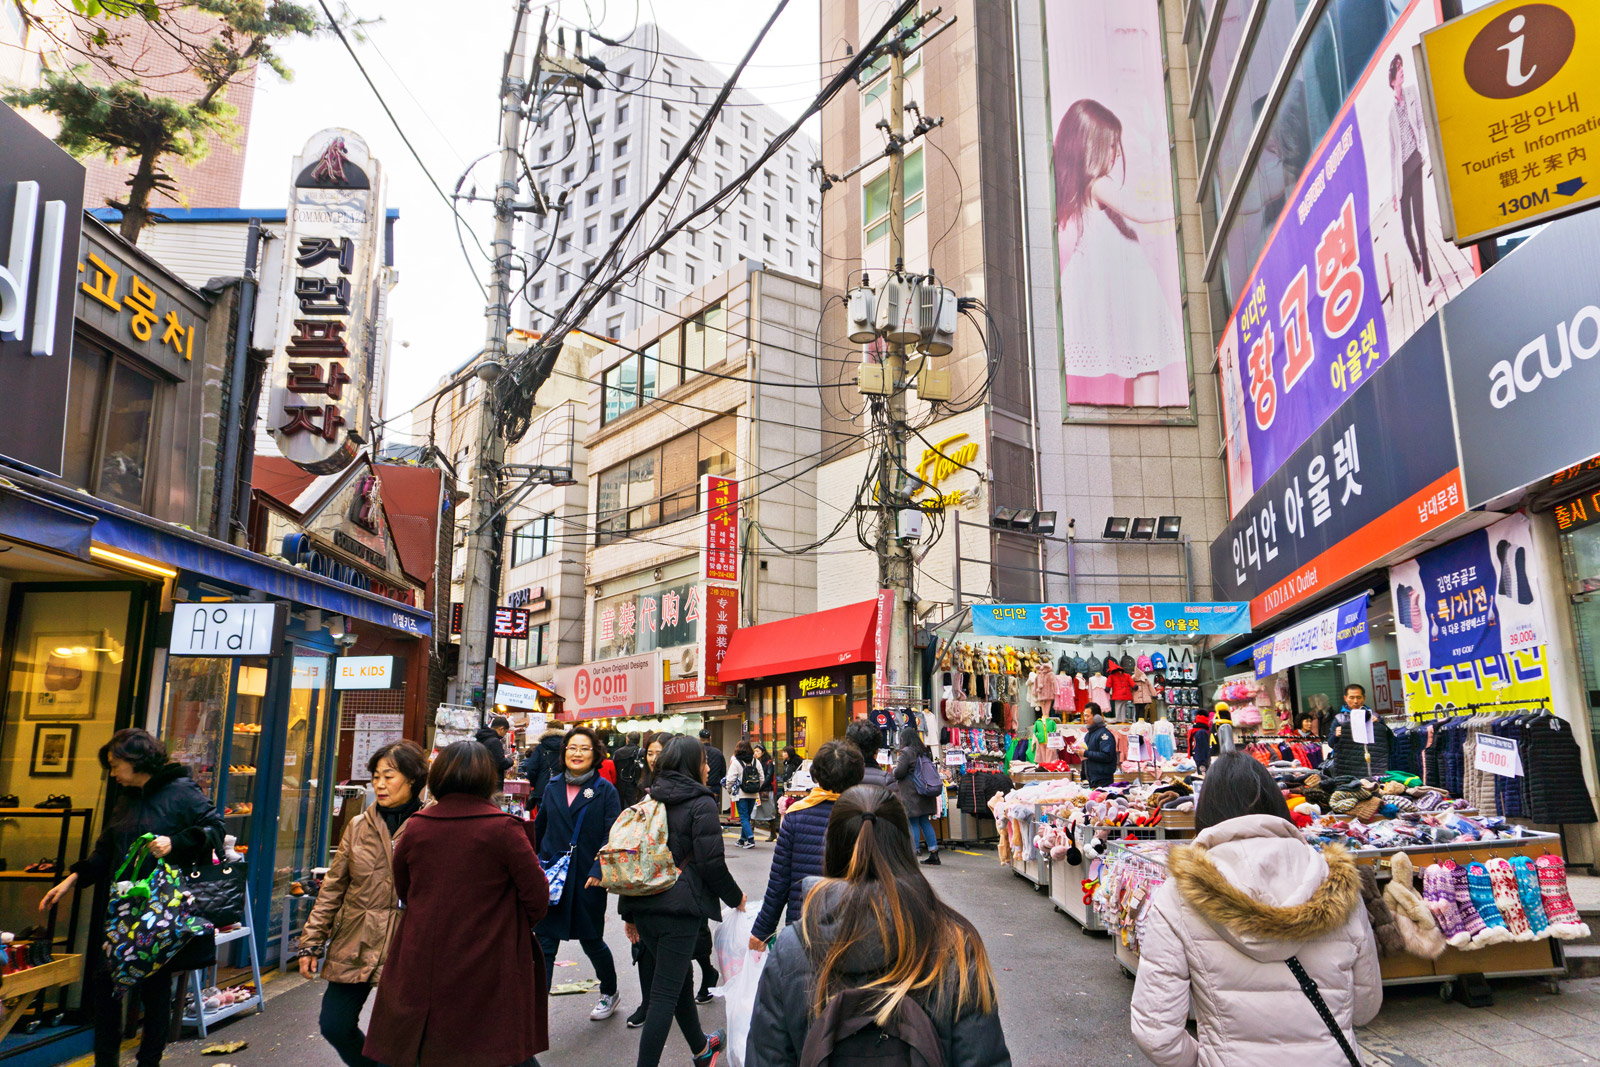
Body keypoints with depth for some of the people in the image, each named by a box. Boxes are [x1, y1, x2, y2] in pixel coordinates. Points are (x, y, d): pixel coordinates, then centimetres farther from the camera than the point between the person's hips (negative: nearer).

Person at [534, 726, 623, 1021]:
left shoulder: (605, 790, -5)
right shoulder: (553, 787, 7)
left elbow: (613, 836, -10)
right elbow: (538, 828, 18)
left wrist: (600, 870, -20)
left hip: (588, 879, -3)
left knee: (591, 941, 12)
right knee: (544, 944, -3)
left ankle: (609, 992, 37)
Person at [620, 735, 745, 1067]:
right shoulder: (702, 804, -9)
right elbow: (711, 863, -13)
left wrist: (629, 912, 18)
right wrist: (735, 897, 4)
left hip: (644, 905, 7)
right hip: (680, 906, -7)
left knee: (679, 978, 23)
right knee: (665, 993, -2)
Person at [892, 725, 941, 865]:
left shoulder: (906, 752, -12)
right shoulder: (924, 751, 11)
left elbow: (899, 773, -16)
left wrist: (895, 767, 6)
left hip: (911, 795, -7)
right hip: (925, 795, 7)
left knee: (913, 824, -4)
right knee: (925, 822, 11)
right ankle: (934, 854, 12)